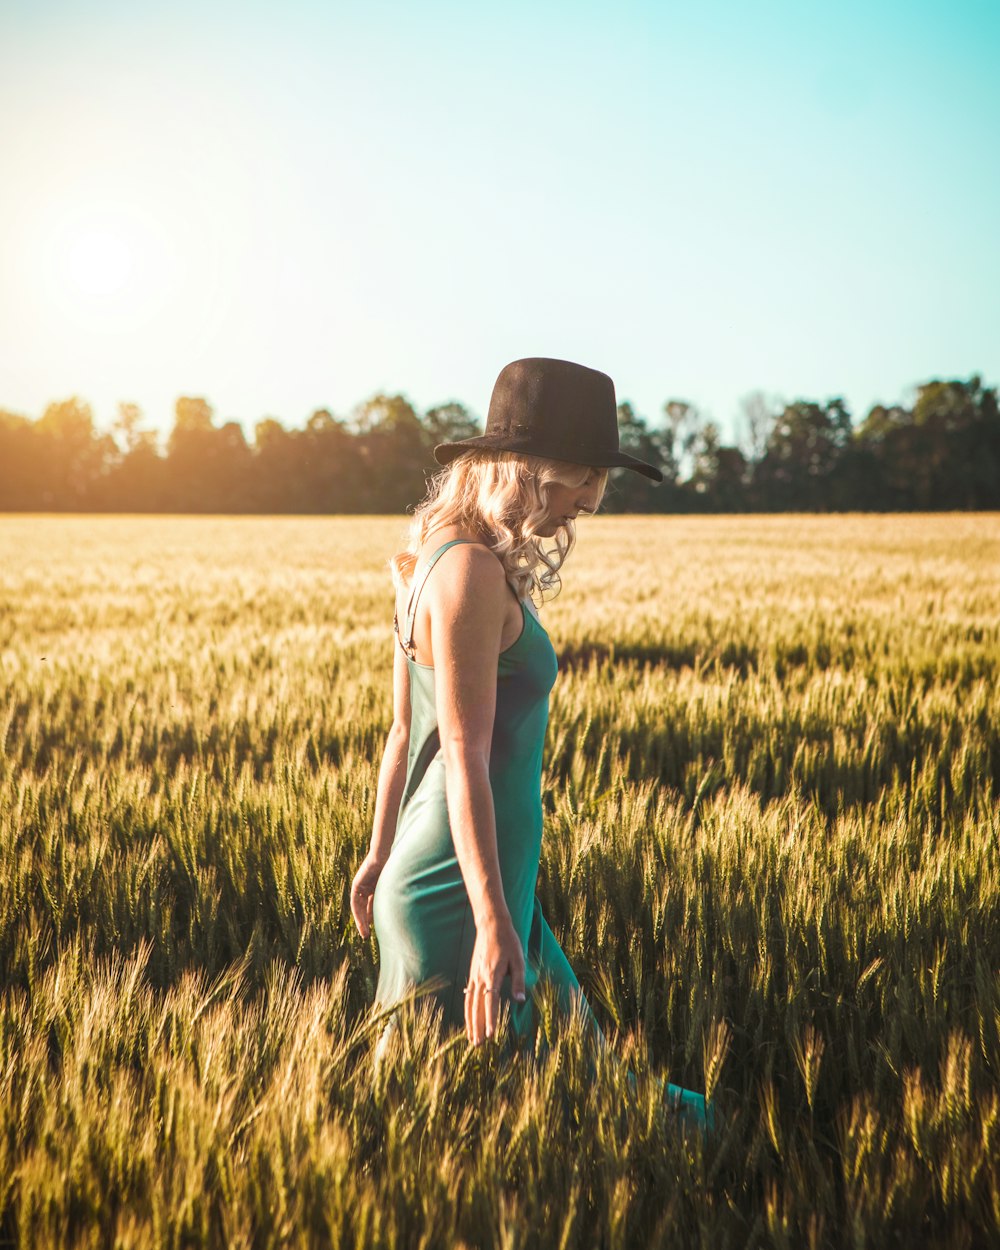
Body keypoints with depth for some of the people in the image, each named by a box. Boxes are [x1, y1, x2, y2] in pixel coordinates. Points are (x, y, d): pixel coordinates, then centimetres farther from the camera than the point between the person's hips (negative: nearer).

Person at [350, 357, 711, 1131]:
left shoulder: (442, 558, 11)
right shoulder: (470, 572, -18)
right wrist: (492, 923, -24)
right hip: (461, 890, -9)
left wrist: (383, 854, 23)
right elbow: (463, 758, -23)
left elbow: (405, 731, 16)